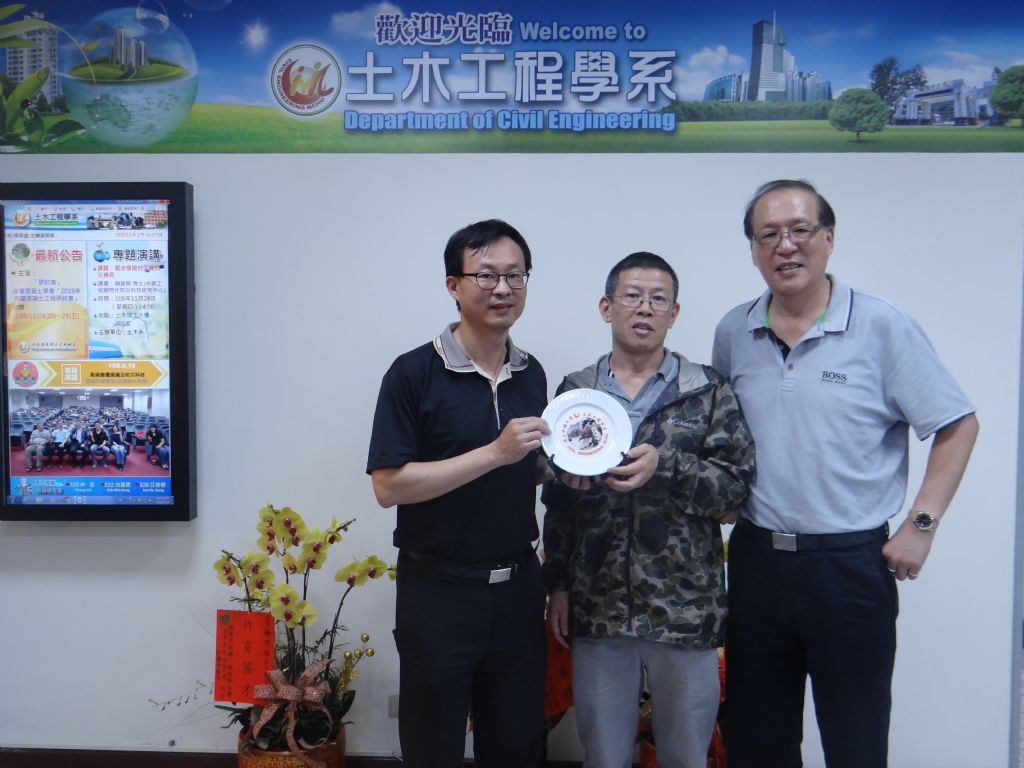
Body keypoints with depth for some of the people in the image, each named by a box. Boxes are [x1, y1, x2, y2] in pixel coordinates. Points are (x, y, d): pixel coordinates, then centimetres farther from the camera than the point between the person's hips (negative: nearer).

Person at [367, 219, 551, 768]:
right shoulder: (414, 373, -12)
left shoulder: (532, 375, 7)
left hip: (518, 587, 5)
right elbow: (388, 486, -17)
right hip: (439, 592, -5)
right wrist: (493, 453, -24)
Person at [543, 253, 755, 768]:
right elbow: (559, 498, 10)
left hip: (685, 607, -1)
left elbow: (736, 483, -5)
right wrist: (558, 584, 8)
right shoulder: (576, 392, 6)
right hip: (597, 607, 2)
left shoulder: (708, 391, 0)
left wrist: (665, 465, -20)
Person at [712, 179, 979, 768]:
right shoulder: (733, 333, 4)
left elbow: (959, 426, -3)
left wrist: (921, 526, -8)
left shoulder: (883, 327, -7)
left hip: (852, 564, -3)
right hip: (756, 559, 4)